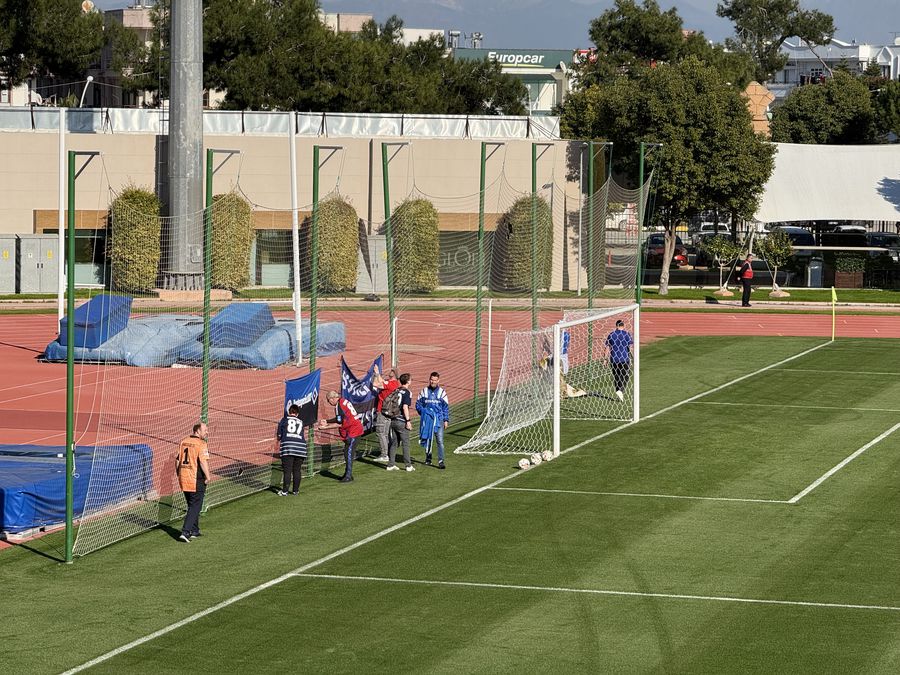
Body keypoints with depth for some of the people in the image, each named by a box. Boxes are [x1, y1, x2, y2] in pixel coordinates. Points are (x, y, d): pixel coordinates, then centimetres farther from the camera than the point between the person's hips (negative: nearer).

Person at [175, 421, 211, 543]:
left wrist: (178, 474, 23)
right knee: (195, 506, -2)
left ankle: (194, 531, 28)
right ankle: (185, 532, -12)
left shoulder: (183, 442, 10)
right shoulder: (201, 444, -14)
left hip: (183, 479, 7)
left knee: (192, 505, 21)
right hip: (197, 480, -7)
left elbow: (177, 460, 14)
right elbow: (203, 461, -23)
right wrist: (208, 477, -15)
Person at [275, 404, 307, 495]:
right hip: (300, 446, 3)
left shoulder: (284, 419, 11)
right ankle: (295, 490, 14)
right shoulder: (301, 422, 21)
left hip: (287, 446, -3)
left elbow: (279, 435, 12)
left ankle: (285, 490, -4)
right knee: (297, 470, 11)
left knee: (287, 470, -2)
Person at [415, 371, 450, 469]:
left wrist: (446, 420, 3)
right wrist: (423, 412, -7)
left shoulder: (442, 392, 5)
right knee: (427, 439, 10)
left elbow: (446, 407, 7)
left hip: (439, 420, -2)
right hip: (427, 420, 2)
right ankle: (428, 458, 24)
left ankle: (441, 461, -13)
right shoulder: (424, 391, 6)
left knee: (440, 440, -10)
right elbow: (418, 404, 11)